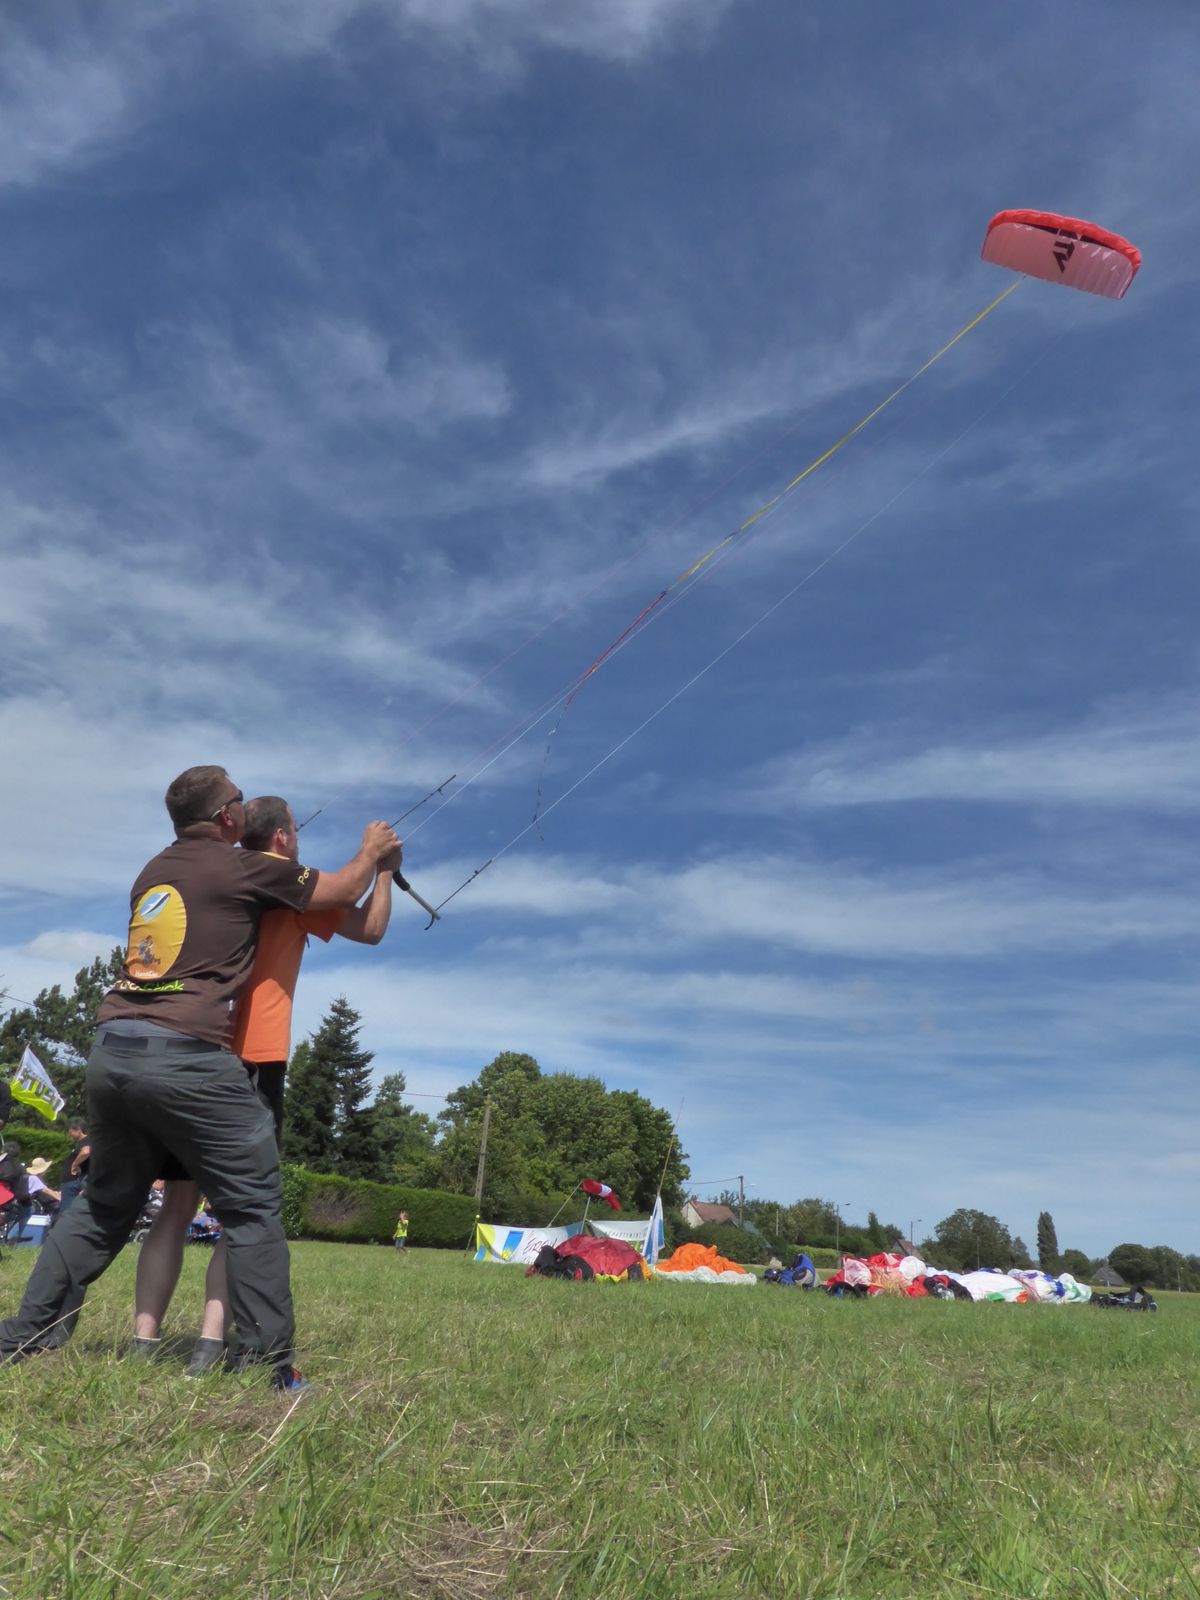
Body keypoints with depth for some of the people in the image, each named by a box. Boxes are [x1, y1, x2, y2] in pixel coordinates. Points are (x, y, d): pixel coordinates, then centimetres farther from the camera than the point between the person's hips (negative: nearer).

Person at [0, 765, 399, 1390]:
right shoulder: (241, 869, -2)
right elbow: (342, 891, 7)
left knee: (105, 1203, 23)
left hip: (111, 1050, 8)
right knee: (252, 1207, 2)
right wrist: (371, 850, 26)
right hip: (186, 1058, -8)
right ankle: (266, 1363, 3)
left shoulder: (154, 871, 18)